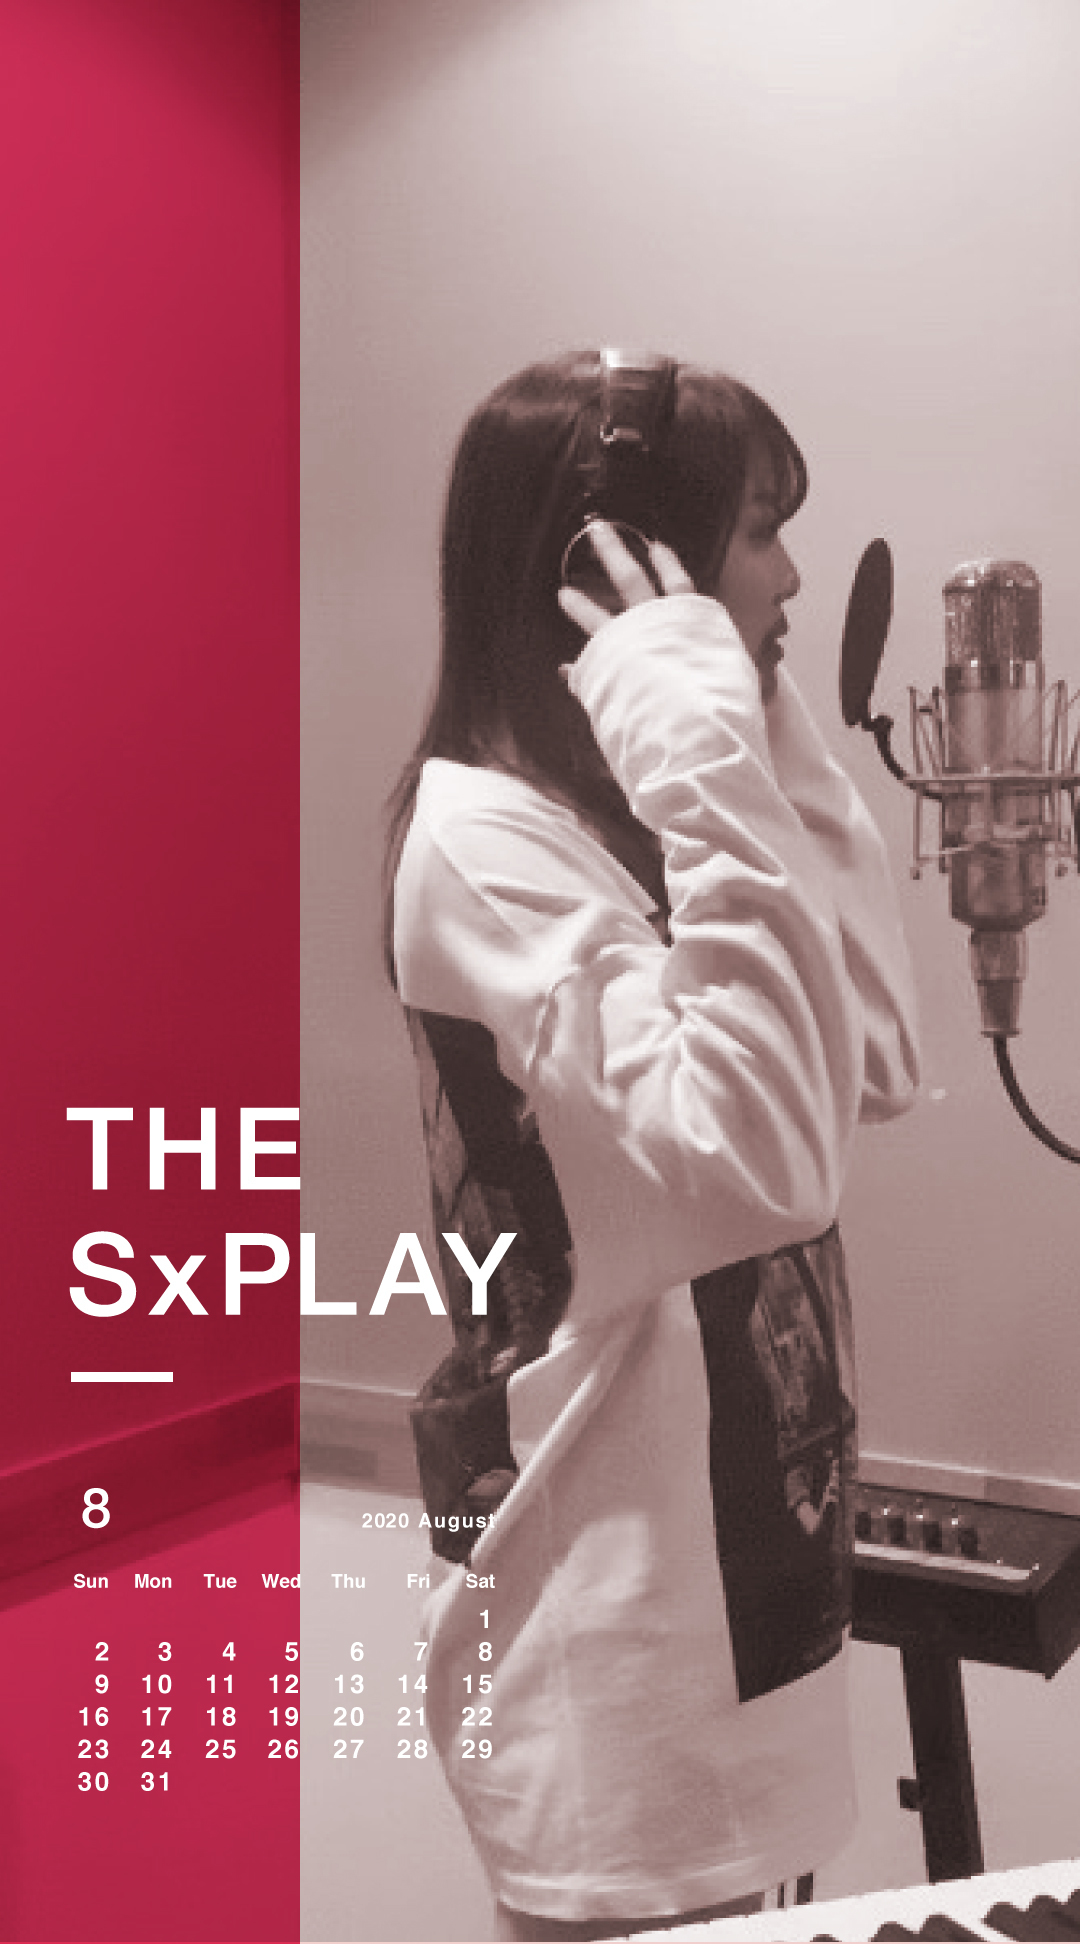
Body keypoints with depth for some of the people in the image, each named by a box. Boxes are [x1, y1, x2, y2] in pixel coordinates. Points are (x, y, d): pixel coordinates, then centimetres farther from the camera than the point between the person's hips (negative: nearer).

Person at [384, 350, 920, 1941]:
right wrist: (717, 772, -28)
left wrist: (773, 760, -2)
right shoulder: (482, 839, -20)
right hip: (615, 1570, -8)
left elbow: (875, 1068, 2)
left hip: (746, 1511, 8)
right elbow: (760, 1159, -30)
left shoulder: (630, 806, 7)